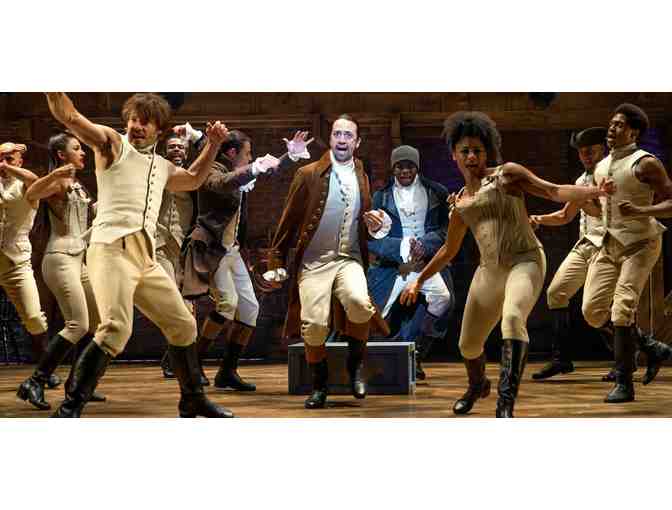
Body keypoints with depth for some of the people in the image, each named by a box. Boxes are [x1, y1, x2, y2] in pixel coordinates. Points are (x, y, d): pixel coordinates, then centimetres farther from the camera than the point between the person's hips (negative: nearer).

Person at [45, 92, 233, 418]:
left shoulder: (162, 167, 25)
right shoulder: (112, 143, 7)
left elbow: (193, 179, 45)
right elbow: (67, 115, -5)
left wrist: (213, 144, 34)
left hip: (146, 260, 8)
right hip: (112, 250, -8)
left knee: (183, 325, 12)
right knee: (116, 330, -25)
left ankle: (192, 401, 29)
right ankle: (68, 411, -23)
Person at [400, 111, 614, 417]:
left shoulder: (506, 174, 2)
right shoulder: (460, 203, 16)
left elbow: (555, 191, -6)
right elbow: (448, 251, 29)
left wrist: (595, 191, -22)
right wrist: (419, 281, 31)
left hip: (525, 261, -6)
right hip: (489, 271, 6)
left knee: (513, 317, -35)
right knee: (468, 345, 11)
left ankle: (506, 403, -39)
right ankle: (477, 386, 47)